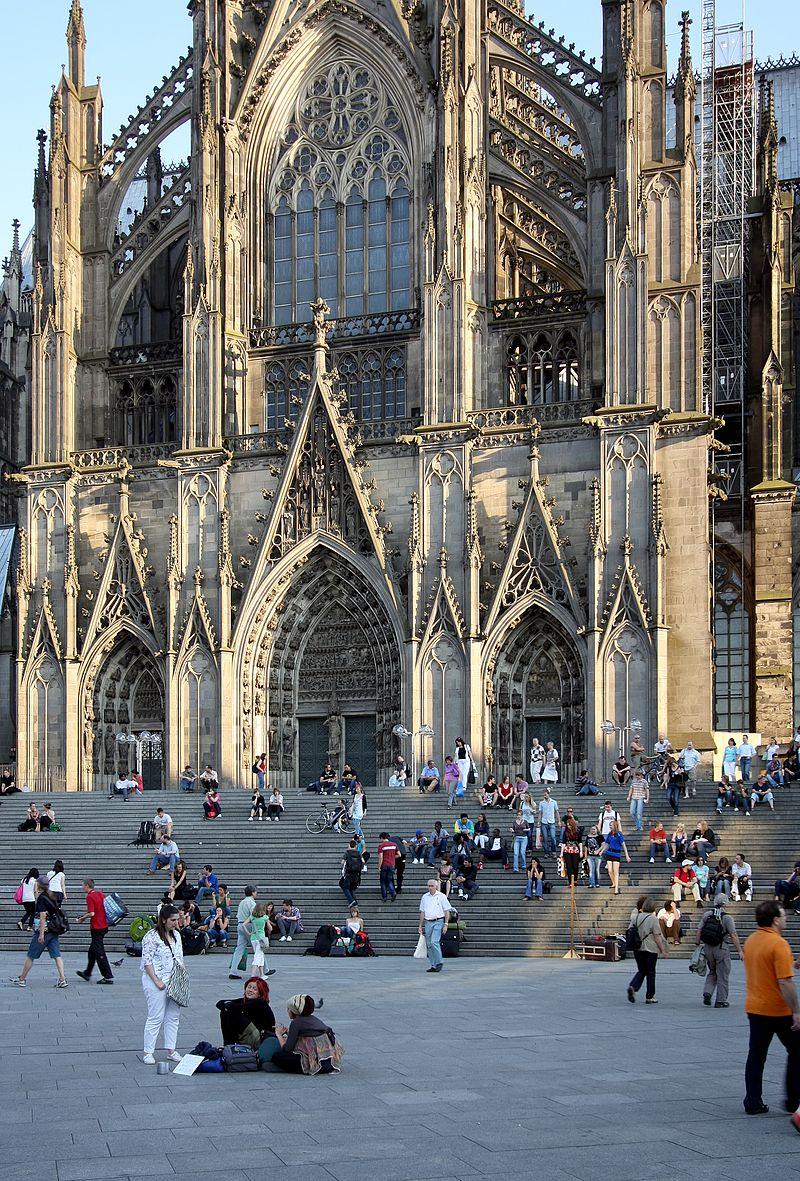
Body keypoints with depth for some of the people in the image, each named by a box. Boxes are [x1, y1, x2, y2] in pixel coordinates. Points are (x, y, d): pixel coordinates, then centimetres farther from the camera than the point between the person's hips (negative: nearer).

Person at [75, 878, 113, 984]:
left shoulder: (90, 897, -15)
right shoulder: (100, 894, 9)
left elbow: (91, 913, -23)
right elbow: (106, 908, 16)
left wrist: (83, 918, -6)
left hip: (96, 927, -9)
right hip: (104, 926, 9)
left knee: (99, 953, -5)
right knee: (92, 951, 21)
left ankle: (108, 977, -6)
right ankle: (87, 973, 33)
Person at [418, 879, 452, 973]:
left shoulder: (441, 896, 0)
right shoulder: (425, 897, 12)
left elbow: (447, 911, 0)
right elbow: (422, 912, 17)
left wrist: (446, 924, -7)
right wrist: (420, 925, 13)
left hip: (438, 922, -5)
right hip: (428, 922, 5)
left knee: (434, 942, -18)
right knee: (429, 944, 3)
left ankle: (439, 963, -8)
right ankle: (433, 965, 9)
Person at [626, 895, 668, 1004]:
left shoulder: (636, 917, 4)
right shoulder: (653, 919, -11)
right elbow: (657, 936, -11)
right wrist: (663, 950, -5)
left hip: (637, 949, 4)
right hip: (650, 949, -4)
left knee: (641, 971, 16)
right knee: (650, 973, 7)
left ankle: (633, 987, -9)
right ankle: (649, 997, 10)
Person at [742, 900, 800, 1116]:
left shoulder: (750, 941, 5)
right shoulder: (779, 944, -20)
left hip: (754, 1008, 7)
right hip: (779, 1010, -7)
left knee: (756, 1056, 10)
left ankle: (753, 1102, 9)